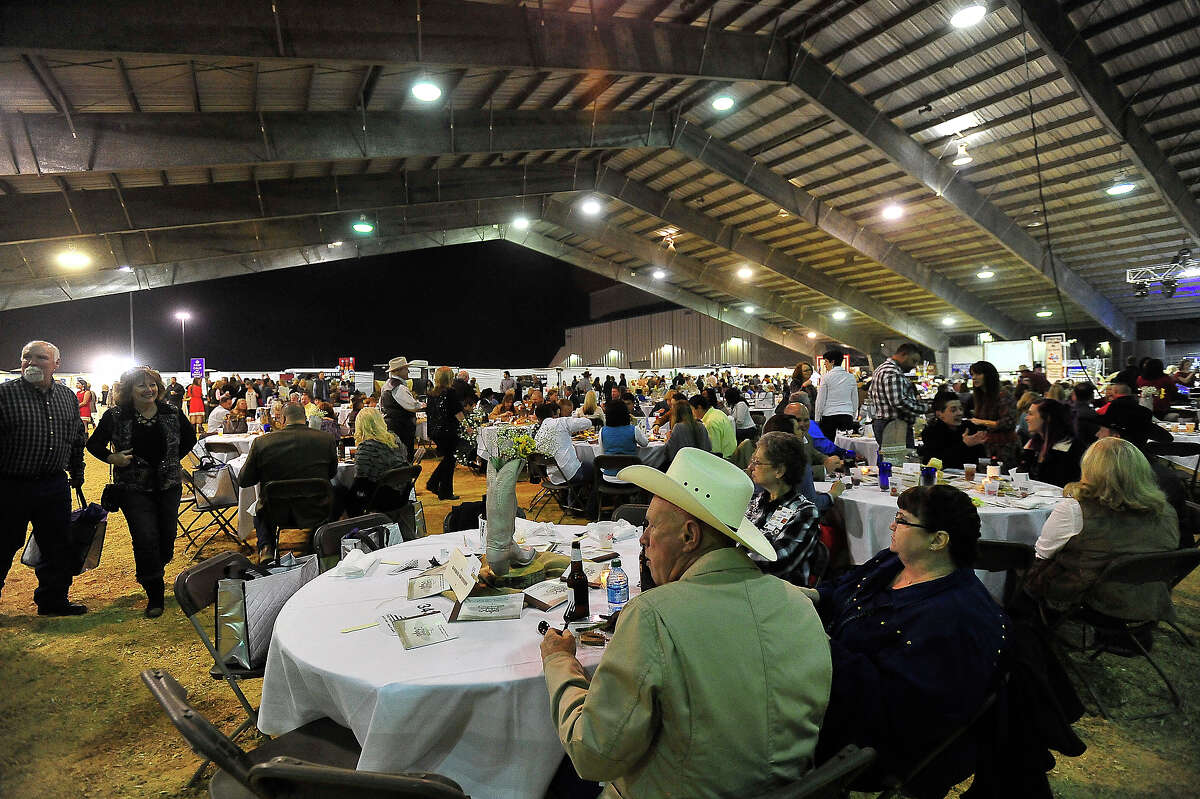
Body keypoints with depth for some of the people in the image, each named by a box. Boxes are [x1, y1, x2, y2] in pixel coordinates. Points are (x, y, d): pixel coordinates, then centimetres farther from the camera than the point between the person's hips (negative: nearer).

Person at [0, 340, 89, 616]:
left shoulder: (68, 397, 9)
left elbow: (78, 439, 19)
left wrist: (77, 475, 20)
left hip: (55, 487, 4)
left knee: (58, 547, 12)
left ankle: (53, 600, 28)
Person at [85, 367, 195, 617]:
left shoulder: (172, 413, -1)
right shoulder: (115, 416, -6)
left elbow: (190, 439, 15)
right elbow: (94, 444, 5)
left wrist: (172, 459, 8)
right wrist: (112, 458, -12)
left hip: (169, 485, 3)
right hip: (134, 488, -3)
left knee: (167, 538, 8)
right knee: (146, 538, -11)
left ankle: (151, 574, 40)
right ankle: (154, 594, 4)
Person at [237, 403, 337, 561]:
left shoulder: (261, 443, -13)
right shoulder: (327, 439, -12)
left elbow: (243, 481, 0)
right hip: (316, 513, -1)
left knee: (260, 506, 35)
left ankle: (266, 548, 20)